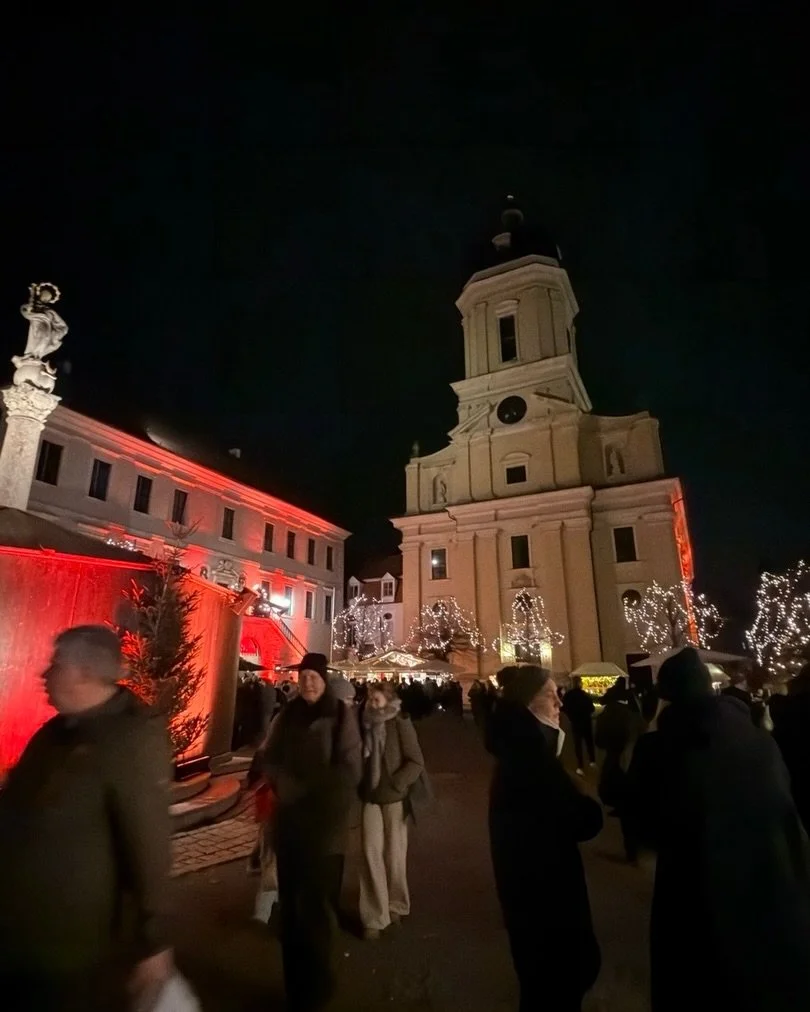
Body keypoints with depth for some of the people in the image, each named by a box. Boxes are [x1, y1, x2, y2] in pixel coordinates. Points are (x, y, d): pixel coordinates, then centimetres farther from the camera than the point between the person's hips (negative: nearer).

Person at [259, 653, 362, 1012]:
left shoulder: (341, 716, -10)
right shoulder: (286, 716, 2)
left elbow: (348, 771, -12)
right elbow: (269, 761, 3)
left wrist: (304, 786, -10)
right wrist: (288, 786, -15)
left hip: (325, 825, -3)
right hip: (289, 823, 4)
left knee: (315, 905, 6)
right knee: (290, 905, 13)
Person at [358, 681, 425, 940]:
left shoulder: (400, 724, -13)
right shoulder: (366, 724, -1)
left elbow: (416, 762, -13)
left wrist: (395, 785, -17)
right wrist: (360, 787, 2)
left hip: (394, 797, -3)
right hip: (370, 796, 3)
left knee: (394, 853, 10)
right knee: (371, 853, 0)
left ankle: (396, 904, 32)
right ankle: (374, 916, 12)